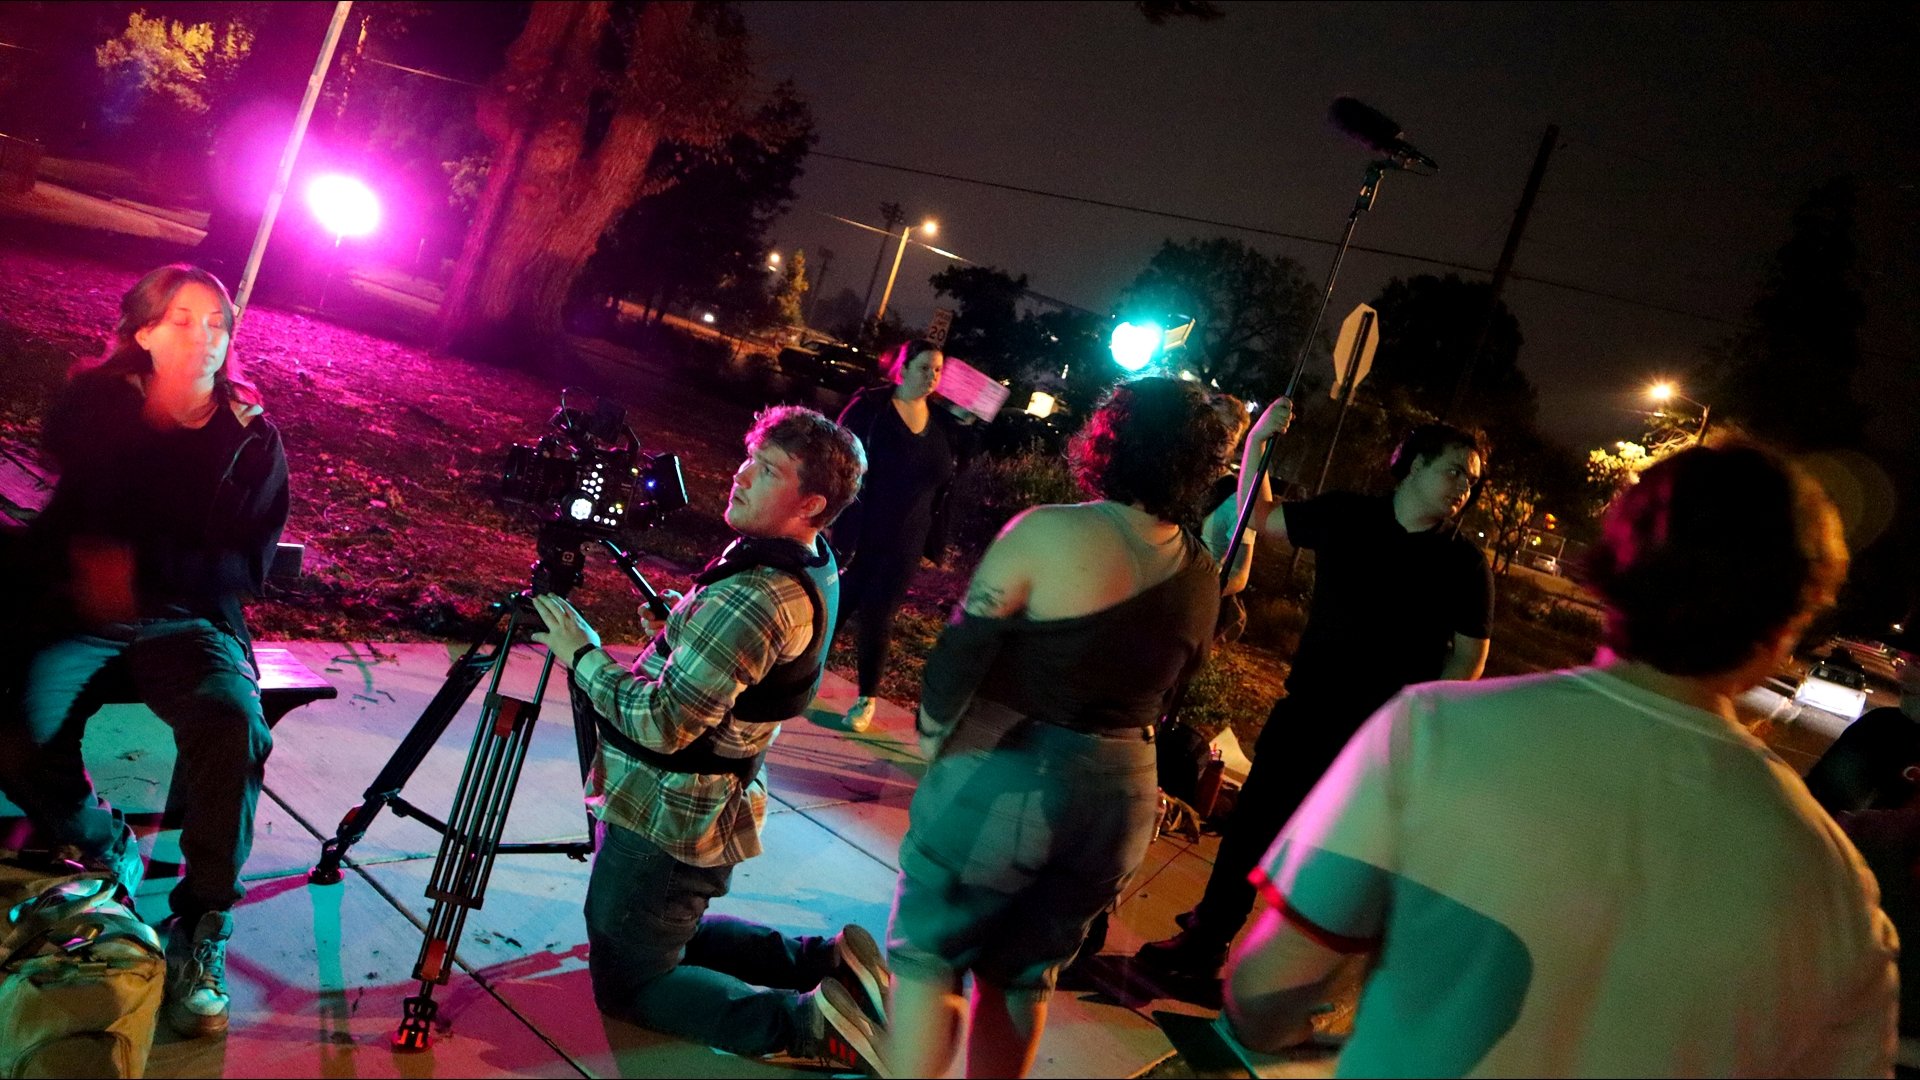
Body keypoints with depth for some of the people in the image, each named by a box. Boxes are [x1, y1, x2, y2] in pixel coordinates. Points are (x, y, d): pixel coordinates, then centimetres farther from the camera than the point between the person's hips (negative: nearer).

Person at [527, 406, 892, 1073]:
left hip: (663, 823, -9)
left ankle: (807, 1024, -3)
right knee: (670, 936, 29)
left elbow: (663, 723, -29)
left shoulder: (756, 599, -30)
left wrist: (583, 654, -18)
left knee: (627, 984, 7)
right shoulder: (810, 567, 1)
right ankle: (829, 964, 18)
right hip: (702, 812, 9)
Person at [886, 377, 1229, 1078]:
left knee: (927, 950, 13)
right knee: (1023, 973, 21)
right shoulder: (1202, 576, 0)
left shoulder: (1049, 533, -16)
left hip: (1002, 780, -5)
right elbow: (1165, 692, 10)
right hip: (1121, 795, 5)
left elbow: (962, 651, -14)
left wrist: (933, 735, 2)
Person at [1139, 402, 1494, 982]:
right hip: (1305, 711, 2)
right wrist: (1256, 443, -3)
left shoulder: (1464, 563, -6)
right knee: (1251, 826, 9)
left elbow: (1468, 653, 0)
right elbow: (1262, 517, 8)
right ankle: (1203, 941, 27)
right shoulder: (1345, 515, -2)